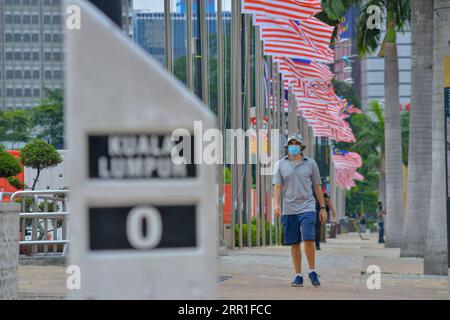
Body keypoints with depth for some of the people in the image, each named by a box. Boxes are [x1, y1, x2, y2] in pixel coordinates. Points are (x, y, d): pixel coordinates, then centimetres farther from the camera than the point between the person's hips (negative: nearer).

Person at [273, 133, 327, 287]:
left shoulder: (310, 163, 7)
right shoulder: (281, 164, 8)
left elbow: (317, 186, 11)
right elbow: (277, 185, 2)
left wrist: (323, 208, 8)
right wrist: (276, 204, -14)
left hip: (307, 208, -1)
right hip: (289, 210, 1)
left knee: (308, 239, -15)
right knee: (294, 244, 4)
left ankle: (312, 272, 0)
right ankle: (298, 276, 11)